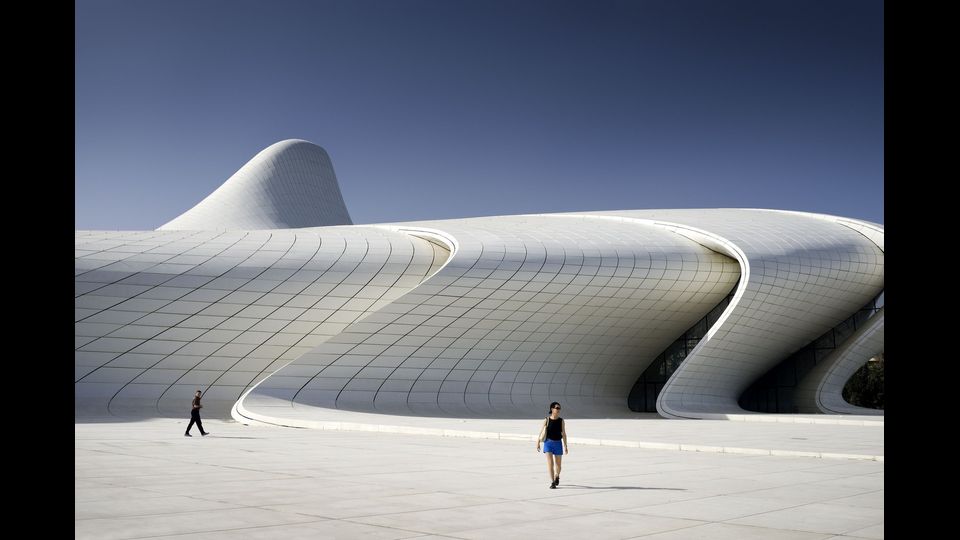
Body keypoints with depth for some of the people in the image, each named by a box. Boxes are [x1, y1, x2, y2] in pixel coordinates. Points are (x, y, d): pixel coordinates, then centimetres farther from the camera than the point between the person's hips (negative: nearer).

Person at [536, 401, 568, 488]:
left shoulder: (561, 421, 1)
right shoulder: (546, 420, -3)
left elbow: (563, 434, 2)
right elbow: (541, 432, 1)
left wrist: (565, 446, -2)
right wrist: (538, 443, 0)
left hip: (558, 443, 2)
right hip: (548, 443, -2)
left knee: (558, 464, 11)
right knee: (550, 463, -13)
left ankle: (557, 476, 42)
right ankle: (552, 483, -11)